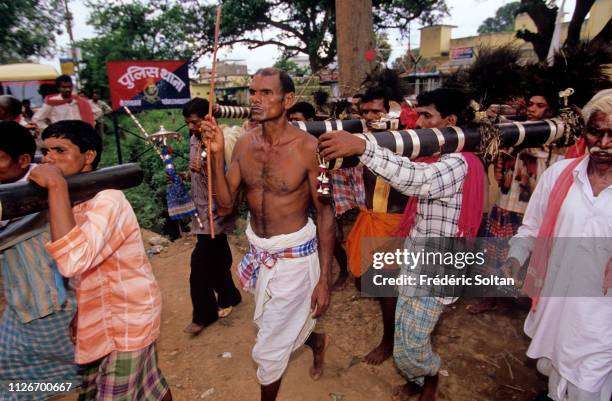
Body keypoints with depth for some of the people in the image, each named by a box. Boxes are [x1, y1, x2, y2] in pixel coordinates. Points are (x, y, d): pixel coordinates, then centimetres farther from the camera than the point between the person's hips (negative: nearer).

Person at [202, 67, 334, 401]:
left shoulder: (308, 147, -20)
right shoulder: (244, 144, -6)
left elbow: (325, 213, -14)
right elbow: (225, 205, -7)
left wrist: (324, 279, -14)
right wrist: (216, 154, -20)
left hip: (294, 253, -5)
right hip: (258, 249, 5)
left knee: (269, 347, 9)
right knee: (282, 327, 27)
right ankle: (317, 342, 60)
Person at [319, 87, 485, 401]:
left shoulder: (458, 163, -22)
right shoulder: (435, 158, 14)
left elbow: (416, 179, -41)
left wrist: (361, 147, -50)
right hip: (414, 265, 9)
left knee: (411, 345, 5)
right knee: (404, 338, 19)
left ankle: (430, 376, 36)